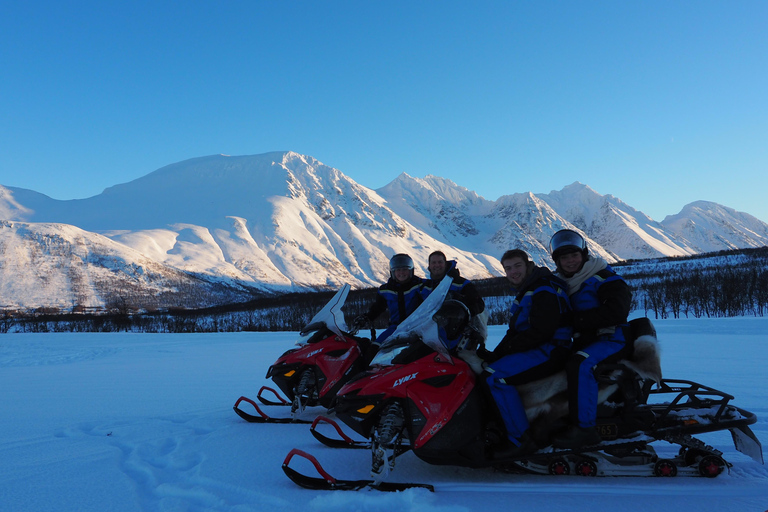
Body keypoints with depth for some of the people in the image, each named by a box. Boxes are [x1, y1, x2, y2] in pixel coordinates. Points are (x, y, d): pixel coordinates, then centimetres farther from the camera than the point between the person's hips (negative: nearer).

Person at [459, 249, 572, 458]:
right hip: (535, 349, 11)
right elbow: (515, 332, 18)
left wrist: (507, 347, -17)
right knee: (485, 367, 7)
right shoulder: (524, 292, 19)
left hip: (550, 350, -11)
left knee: (495, 375, -25)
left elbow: (540, 332, -23)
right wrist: (494, 355, 4)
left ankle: (521, 439, -24)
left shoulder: (544, 291, -14)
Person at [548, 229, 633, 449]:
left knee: (579, 364, -34)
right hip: (582, 342, 8)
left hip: (612, 338, -8)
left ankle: (584, 427, -33)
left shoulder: (604, 277, -6)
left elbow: (617, 311, -21)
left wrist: (576, 320, -21)